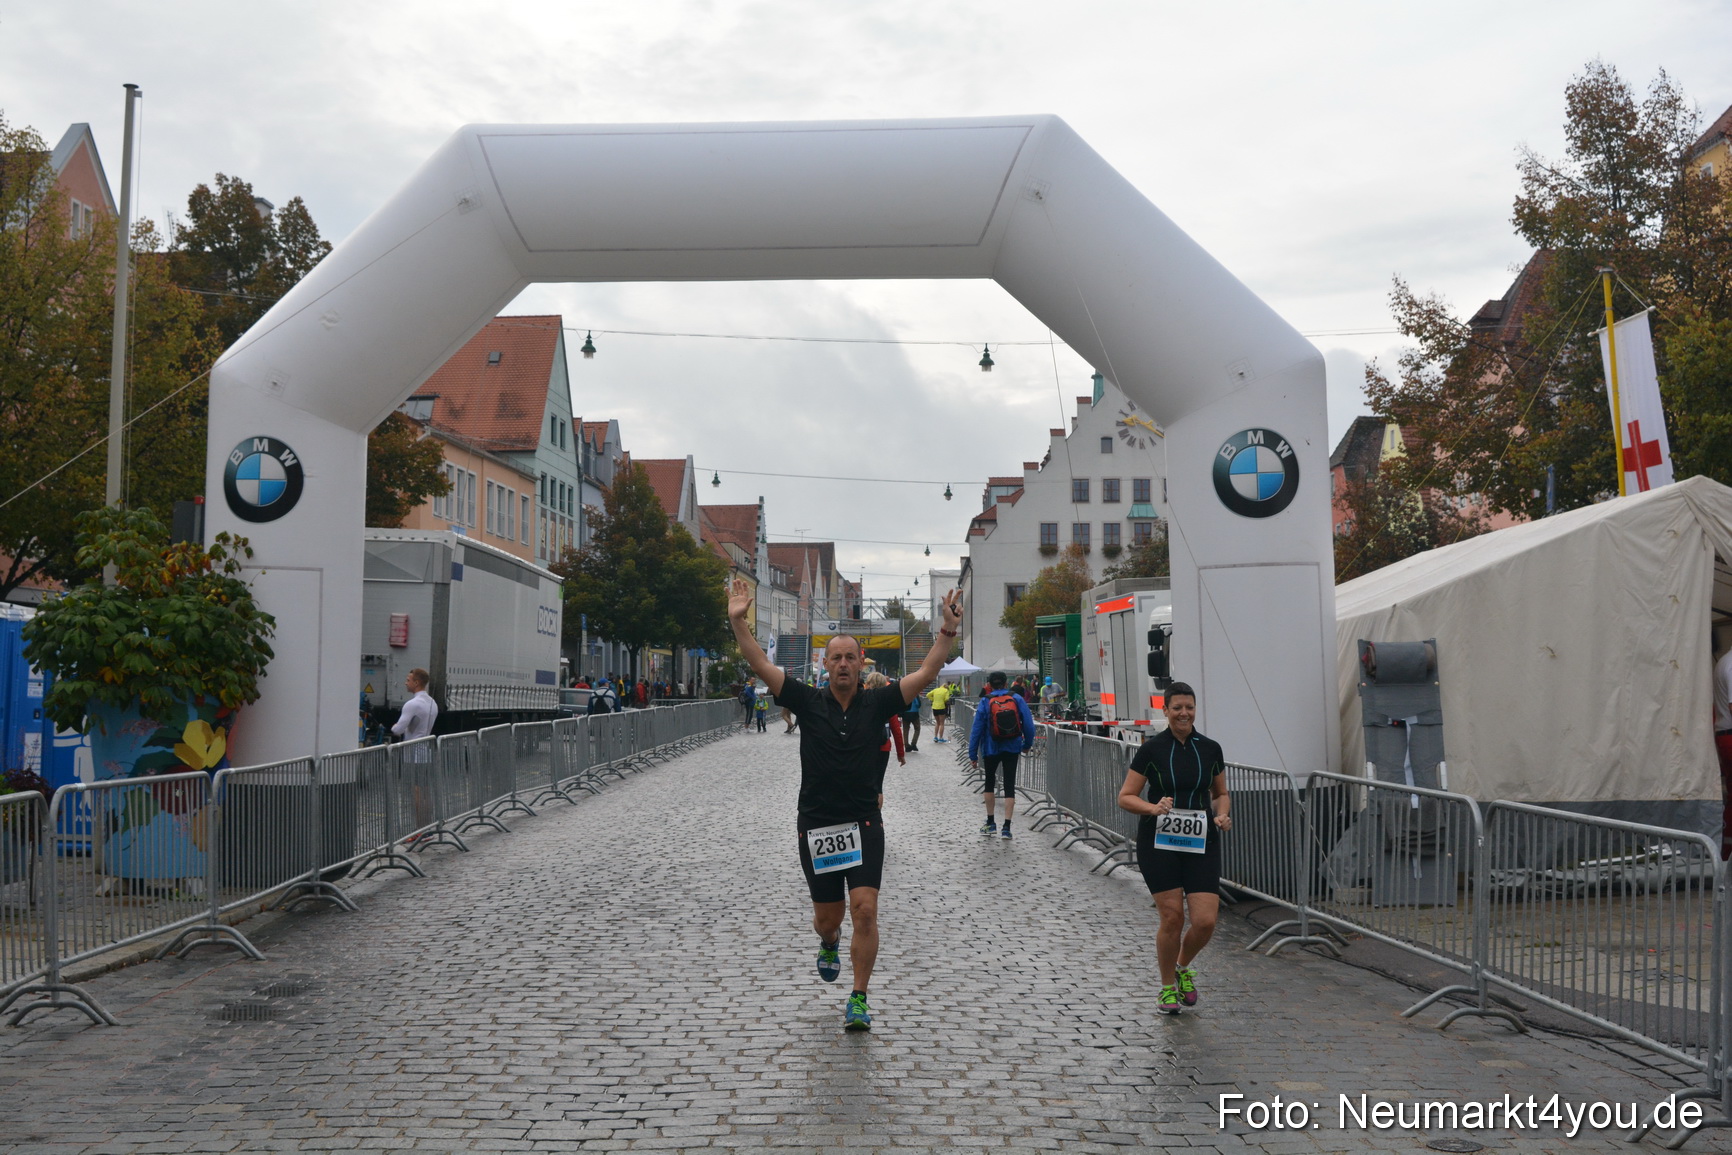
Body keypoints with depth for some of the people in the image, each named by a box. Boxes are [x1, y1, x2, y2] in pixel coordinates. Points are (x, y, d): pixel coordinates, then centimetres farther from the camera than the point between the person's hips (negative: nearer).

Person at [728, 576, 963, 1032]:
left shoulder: (878, 703, 0)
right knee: (827, 916, 12)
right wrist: (738, 621, -17)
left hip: (864, 823, -1)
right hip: (815, 825, 1)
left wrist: (948, 631, -21)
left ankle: (859, 1000, -1)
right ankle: (829, 944, 50)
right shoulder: (809, 702, 0)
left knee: (865, 910, -13)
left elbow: (925, 674, -8)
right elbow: (761, 665, -7)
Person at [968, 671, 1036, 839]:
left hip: (992, 749, -1)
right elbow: (1028, 724, -4)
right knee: (1009, 786, 4)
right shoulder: (1017, 699, -4)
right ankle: (1006, 828, -1)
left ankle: (991, 823, 22)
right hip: (1012, 749, 1)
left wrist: (973, 754, -2)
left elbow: (977, 729, -7)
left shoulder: (985, 703, -8)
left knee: (989, 784, 18)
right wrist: (1027, 744, 9)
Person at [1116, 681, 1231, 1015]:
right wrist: (1153, 808, -19)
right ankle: (1167, 988, 19)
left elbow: (1221, 793, 19)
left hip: (1201, 843, 3)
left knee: (1205, 921, -7)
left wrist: (1222, 814, -1)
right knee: (1172, 917, -5)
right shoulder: (1151, 750, -3)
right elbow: (1125, 797, -1)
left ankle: (1183, 968, 26)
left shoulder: (1211, 749, 7)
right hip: (1159, 843, -3)